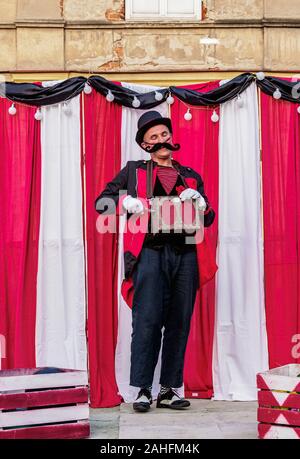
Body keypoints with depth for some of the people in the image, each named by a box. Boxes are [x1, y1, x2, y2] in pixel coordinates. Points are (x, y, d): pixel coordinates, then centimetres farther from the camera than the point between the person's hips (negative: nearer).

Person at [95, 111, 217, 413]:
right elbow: (101, 202, 9)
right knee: (148, 320, -10)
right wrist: (126, 201, -10)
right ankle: (142, 390, -3)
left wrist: (198, 200, 0)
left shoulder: (191, 176, 21)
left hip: (186, 254, 3)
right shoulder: (134, 171, 14)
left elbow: (208, 219, 20)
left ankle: (169, 390, 10)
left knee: (179, 323, 2)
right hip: (150, 252, -3)